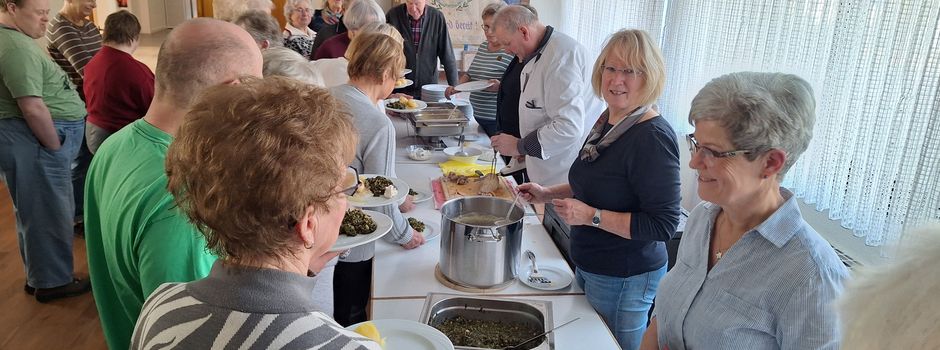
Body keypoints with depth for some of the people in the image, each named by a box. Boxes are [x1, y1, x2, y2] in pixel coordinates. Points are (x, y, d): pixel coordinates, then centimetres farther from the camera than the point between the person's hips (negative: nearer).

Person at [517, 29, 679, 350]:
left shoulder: (653, 137, -25)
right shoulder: (607, 119, 3)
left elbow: (663, 226, -25)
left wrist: (591, 215, -26)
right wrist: (548, 193, 8)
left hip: (624, 280, -9)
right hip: (589, 266, 9)